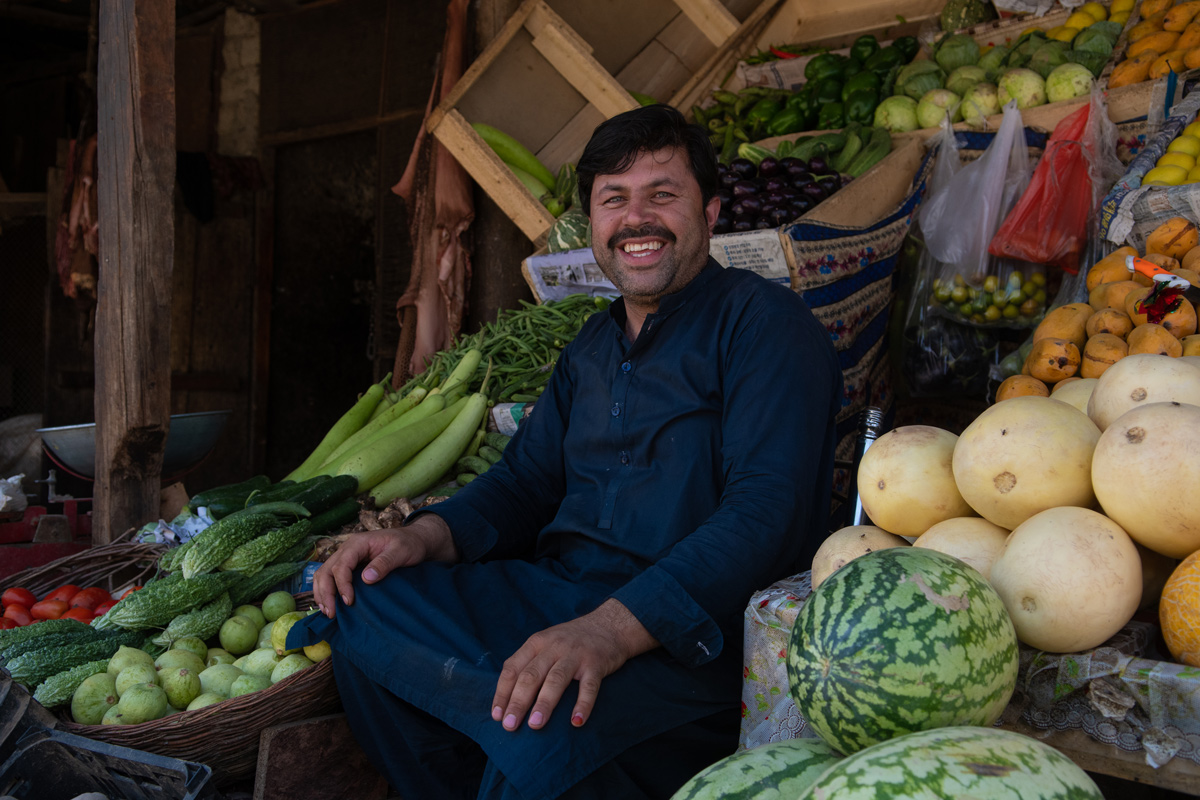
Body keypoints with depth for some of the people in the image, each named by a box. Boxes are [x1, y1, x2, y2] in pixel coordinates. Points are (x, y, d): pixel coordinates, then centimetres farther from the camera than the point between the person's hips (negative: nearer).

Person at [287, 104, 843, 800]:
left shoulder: (764, 321, -5)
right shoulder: (594, 345, 20)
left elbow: (769, 511, -18)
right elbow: (526, 480, 23)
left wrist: (609, 630, -30)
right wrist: (428, 535, 0)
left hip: (698, 637, -7)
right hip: (552, 598, 8)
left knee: (541, 744, -35)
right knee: (360, 607, -9)